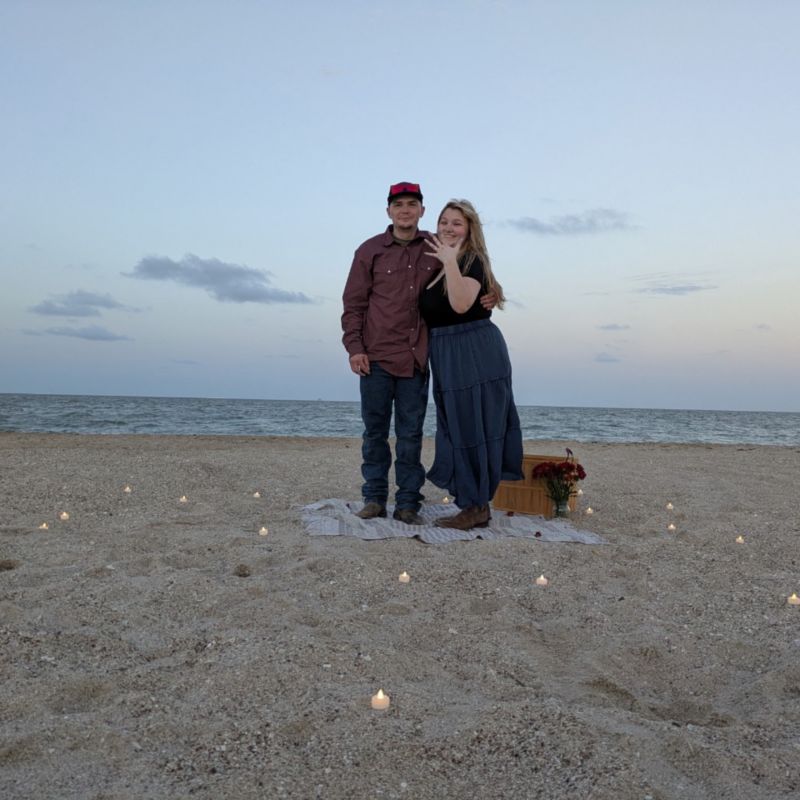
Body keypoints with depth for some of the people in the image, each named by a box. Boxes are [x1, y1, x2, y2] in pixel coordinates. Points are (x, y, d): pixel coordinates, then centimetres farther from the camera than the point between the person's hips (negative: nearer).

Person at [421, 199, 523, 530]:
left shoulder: (472, 261, -10)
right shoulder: (435, 262, 15)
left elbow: (461, 304, -27)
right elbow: (429, 311, 21)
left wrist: (450, 261, -26)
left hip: (476, 354, -9)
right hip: (447, 356, 9)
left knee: (473, 428, -4)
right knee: (459, 430, 12)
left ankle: (477, 507, 5)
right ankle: (474, 504, 21)